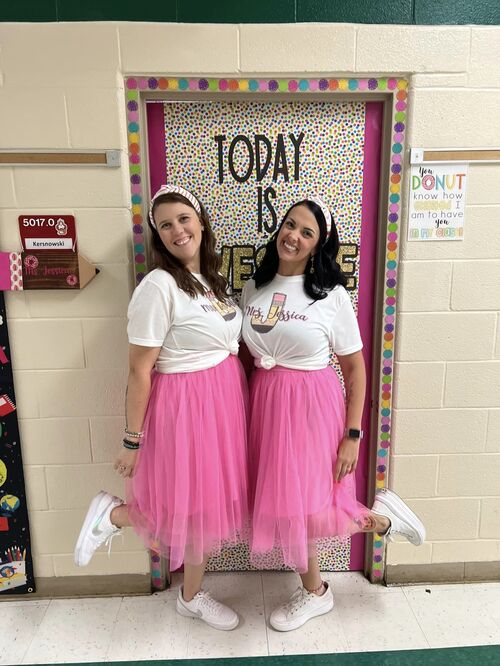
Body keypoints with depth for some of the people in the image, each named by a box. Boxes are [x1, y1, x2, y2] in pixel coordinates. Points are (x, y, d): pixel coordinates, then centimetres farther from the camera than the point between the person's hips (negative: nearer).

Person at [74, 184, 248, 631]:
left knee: (209, 500, 18)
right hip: (186, 405, -8)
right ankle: (113, 514, 29)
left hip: (224, 398, 8)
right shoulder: (159, 286, -18)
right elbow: (139, 371, -17)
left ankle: (192, 596, 40)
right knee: (194, 501, 7)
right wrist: (132, 441, -13)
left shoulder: (211, 278, 7)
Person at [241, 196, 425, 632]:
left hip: (313, 406, -4)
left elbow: (355, 368, -7)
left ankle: (378, 521, 30)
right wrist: (245, 410, 7)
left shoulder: (332, 296, -10)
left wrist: (352, 435, -10)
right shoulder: (253, 289, 3)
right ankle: (314, 590, 37)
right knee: (284, 502, 12)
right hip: (265, 404, 5)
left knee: (302, 503, 2)